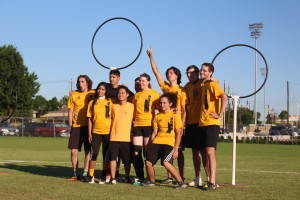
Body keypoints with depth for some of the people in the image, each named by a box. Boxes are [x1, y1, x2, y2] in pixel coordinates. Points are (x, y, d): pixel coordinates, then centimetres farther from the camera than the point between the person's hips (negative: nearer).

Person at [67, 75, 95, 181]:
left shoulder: (93, 94, 3)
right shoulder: (74, 95, 7)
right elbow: (70, 112, 9)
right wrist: (71, 126, 3)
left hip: (89, 126, -1)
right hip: (76, 126, 1)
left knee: (88, 151, 0)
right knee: (74, 151, -2)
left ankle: (85, 174, 8)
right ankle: (75, 174, 10)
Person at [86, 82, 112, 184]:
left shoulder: (110, 102, 4)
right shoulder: (92, 103, 8)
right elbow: (90, 119, 9)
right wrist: (89, 133, 3)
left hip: (108, 132, 0)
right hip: (95, 132, 1)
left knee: (106, 155, 4)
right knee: (94, 153, -6)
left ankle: (103, 177, 12)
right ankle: (91, 176, 4)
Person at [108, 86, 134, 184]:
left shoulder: (132, 106, 3)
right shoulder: (114, 106, 9)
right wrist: (110, 131, 12)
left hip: (127, 138, -1)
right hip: (114, 137, 1)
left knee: (127, 160, 5)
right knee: (112, 158, -4)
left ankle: (127, 177, 23)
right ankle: (113, 178, 3)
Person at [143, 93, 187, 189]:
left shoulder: (175, 115, 1)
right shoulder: (157, 116, 16)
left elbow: (178, 133, -1)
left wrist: (176, 149, -8)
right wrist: (150, 146, 10)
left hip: (169, 143, -5)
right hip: (157, 142, 5)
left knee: (166, 162, -26)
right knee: (148, 162, -10)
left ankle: (181, 182, -12)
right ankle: (151, 181, 16)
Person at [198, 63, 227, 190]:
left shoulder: (212, 84, -8)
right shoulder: (202, 85, 17)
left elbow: (224, 97, -23)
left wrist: (220, 114, -20)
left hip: (211, 124, -9)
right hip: (202, 123, 9)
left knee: (210, 152, -14)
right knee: (204, 153, 9)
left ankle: (212, 183, -14)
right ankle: (209, 180, 16)